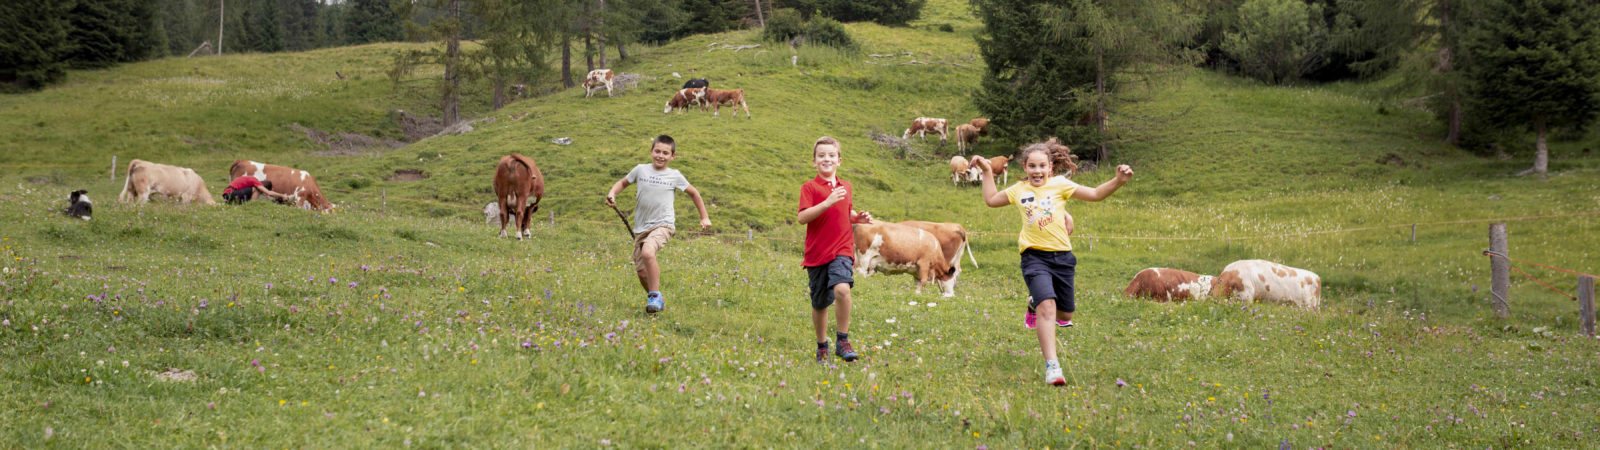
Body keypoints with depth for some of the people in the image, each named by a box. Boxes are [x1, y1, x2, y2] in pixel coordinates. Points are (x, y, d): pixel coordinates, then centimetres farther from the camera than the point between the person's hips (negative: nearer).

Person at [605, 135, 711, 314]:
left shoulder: (675, 176, 2)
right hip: (641, 228, 3)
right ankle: (657, 300, 29)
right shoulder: (641, 170, 4)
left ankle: (655, 296, -18)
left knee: (647, 252, -33)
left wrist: (704, 217, 18)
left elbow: (693, 193, 17)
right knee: (642, 272, 2)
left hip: (663, 225, -3)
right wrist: (612, 193, -1)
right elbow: (623, 182, 20)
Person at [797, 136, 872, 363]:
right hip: (817, 252, -1)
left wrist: (858, 217, 7)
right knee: (820, 303, 9)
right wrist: (828, 202, -27)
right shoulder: (809, 187, -3)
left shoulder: (846, 187, 12)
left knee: (842, 289, -25)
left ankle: (843, 341, -12)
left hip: (841, 250, 1)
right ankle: (822, 346, 29)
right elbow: (803, 217, -17)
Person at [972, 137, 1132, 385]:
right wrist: (987, 172, 20)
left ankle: (1035, 304, 46)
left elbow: (1095, 194, 0)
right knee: (1047, 305, -22)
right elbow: (991, 200, 25)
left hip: (1062, 256, 1)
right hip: (1034, 256, -1)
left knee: (1065, 314, 12)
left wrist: (1118, 181, -15)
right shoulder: (1019, 190, 9)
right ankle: (1051, 365, -23)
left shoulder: (1060, 185, 3)